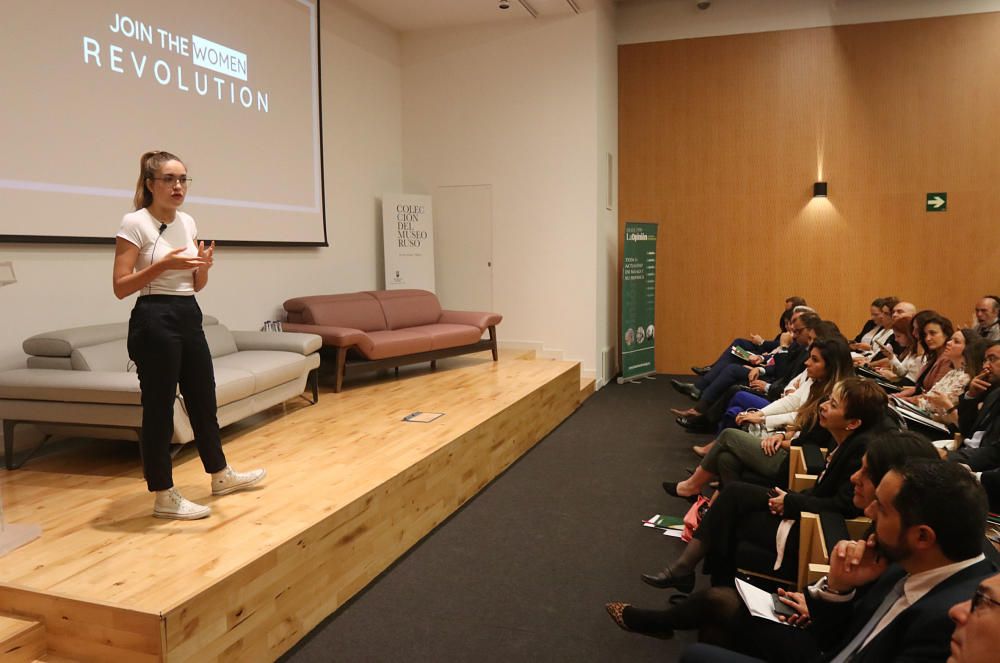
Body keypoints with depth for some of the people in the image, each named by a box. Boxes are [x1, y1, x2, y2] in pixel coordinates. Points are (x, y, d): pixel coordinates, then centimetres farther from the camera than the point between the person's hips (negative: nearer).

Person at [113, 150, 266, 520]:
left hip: (190, 317, 8)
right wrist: (164, 263, -22)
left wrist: (204, 266, -6)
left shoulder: (188, 222, 11)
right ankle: (163, 497, 13)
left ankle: (221, 476, 32)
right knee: (159, 408, 0)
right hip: (154, 321, -8)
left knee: (204, 399, 16)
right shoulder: (135, 223, -9)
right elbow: (120, 287, -12)